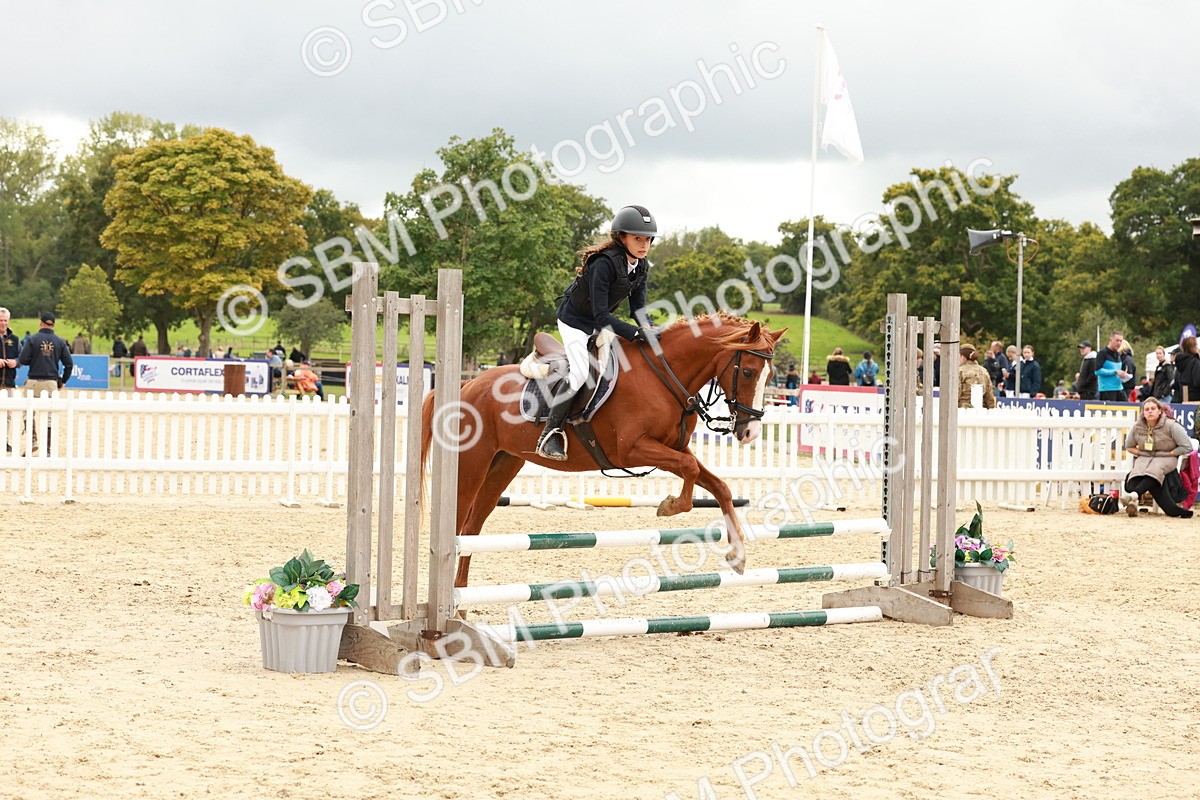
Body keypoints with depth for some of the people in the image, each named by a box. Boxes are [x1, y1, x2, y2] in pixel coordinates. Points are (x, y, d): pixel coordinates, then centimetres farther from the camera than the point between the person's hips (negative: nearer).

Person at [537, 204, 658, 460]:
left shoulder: (641, 267, -7)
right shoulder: (604, 264, -32)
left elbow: (638, 306, -3)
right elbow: (600, 315, -34)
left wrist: (646, 329, -25)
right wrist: (637, 334, -39)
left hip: (602, 322, 9)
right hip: (575, 320, -9)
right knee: (580, 372, -24)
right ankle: (550, 434, -18)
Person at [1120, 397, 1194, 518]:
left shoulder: (1171, 426, -8)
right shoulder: (1137, 427, 2)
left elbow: (1187, 447, -7)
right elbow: (1129, 447, 18)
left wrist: (1169, 454, -9)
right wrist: (1141, 453, 2)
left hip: (1166, 458, -3)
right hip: (1144, 458, 3)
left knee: (1154, 470, -37)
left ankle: (1134, 495, -57)